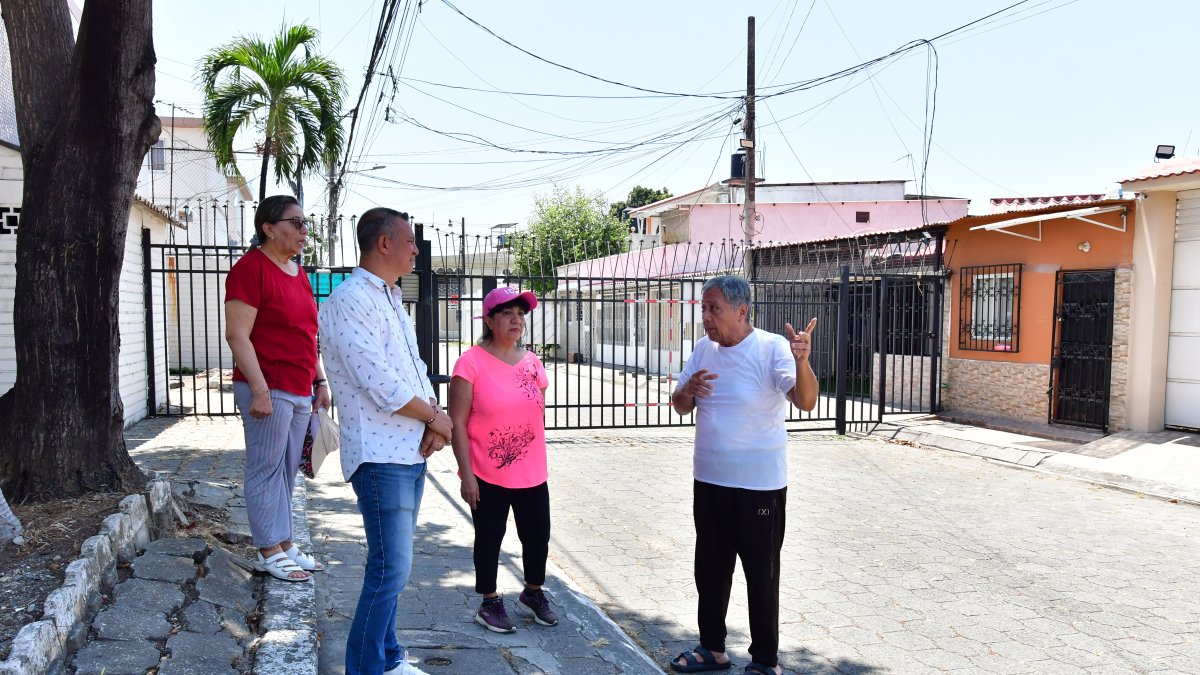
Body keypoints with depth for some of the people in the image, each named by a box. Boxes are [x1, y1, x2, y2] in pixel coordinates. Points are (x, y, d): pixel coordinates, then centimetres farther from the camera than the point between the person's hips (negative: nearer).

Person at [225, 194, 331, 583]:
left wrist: (320, 380, 17)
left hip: (300, 390, 8)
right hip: (268, 390, -8)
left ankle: (284, 543, 24)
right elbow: (237, 335, -16)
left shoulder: (298, 272, 15)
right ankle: (268, 552, 11)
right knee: (267, 469, 1)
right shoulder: (251, 268, -11)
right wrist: (259, 390, -20)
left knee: (287, 470, 14)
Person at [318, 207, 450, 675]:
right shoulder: (348, 300, -14)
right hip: (381, 455, -9)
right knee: (391, 569, -6)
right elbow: (381, 383, -21)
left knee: (391, 565, 17)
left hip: (412, 450, 9)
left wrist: (434, 425, -3)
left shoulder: (391, 299, 17)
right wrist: (437, 417, -8)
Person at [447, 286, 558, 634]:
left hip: (532, 474, 5)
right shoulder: (472, 362, -12)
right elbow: (458, 423, -13)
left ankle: (533, 593, 37)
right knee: (489, 540, 9)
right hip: (488, 476, -5)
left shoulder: (531, 361, 6)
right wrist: (466, 474, -15)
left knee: (538, 537, 13)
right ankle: (489, 603, 28)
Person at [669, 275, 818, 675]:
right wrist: (687, 391, -15)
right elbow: (680, 408, 8)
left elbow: (806, 402, -27)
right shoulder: (704, 348, 3)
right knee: (709, 569, 18)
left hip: (760, 485, -6)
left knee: (761, 574, 7)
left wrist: (802, 361, -46)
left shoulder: (772, 348, -15)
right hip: (708, 481, 6)